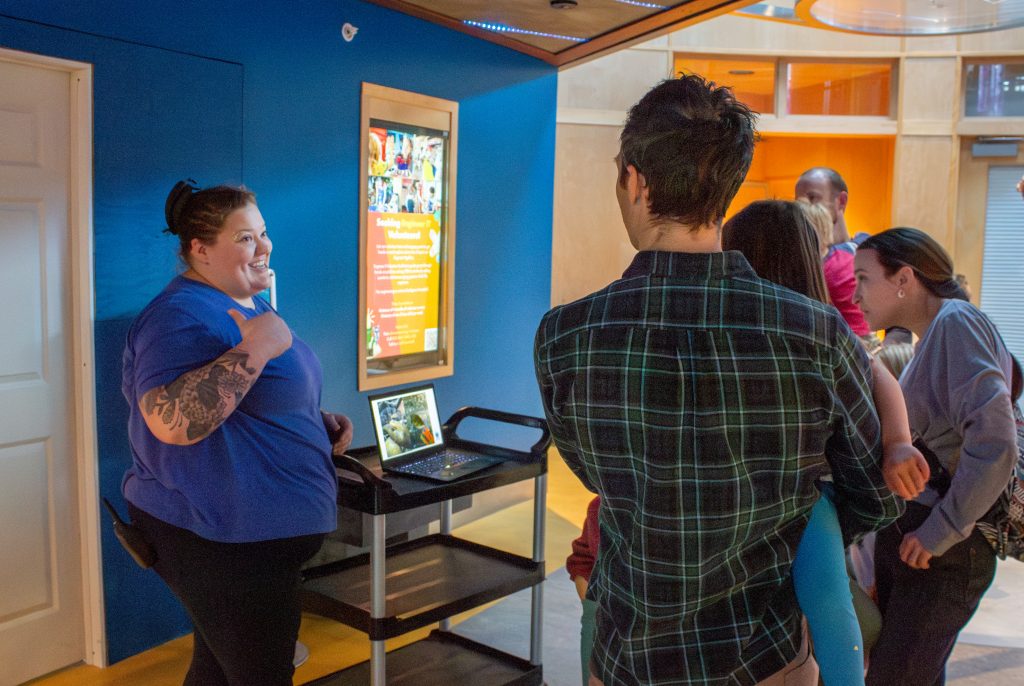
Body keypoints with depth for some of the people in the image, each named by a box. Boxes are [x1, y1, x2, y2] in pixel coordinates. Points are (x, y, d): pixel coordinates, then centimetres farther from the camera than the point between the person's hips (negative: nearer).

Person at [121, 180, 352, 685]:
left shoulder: (246, 305, 12)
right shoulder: (182, 316, -19)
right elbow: (172, 421, -35)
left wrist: (320, 423, 8)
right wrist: (256, 349, -34)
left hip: (258, 531, 10)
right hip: (218, 538, -10)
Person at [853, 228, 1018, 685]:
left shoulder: (957, 321, -16)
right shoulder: (932, 334, 13)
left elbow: (994, 445, -26)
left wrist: (940, 532, -19)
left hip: (944, 552, -9)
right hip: (904, 534, 9)